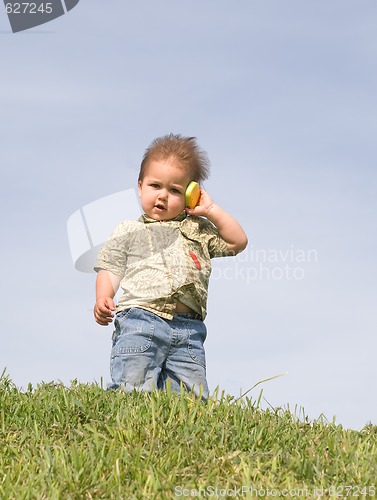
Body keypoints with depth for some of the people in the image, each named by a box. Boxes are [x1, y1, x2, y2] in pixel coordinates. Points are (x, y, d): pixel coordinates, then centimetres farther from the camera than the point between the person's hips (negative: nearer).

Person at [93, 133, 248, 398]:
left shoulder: (199, 230, 25)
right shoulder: (128, 232, 17)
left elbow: (238, 241, 20)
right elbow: (110, 270, 10)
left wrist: (211, 210, 14)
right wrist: (103, 299, -11)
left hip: (188, 328, 3)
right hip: (140, 319, -3)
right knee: (134, 391, -19)